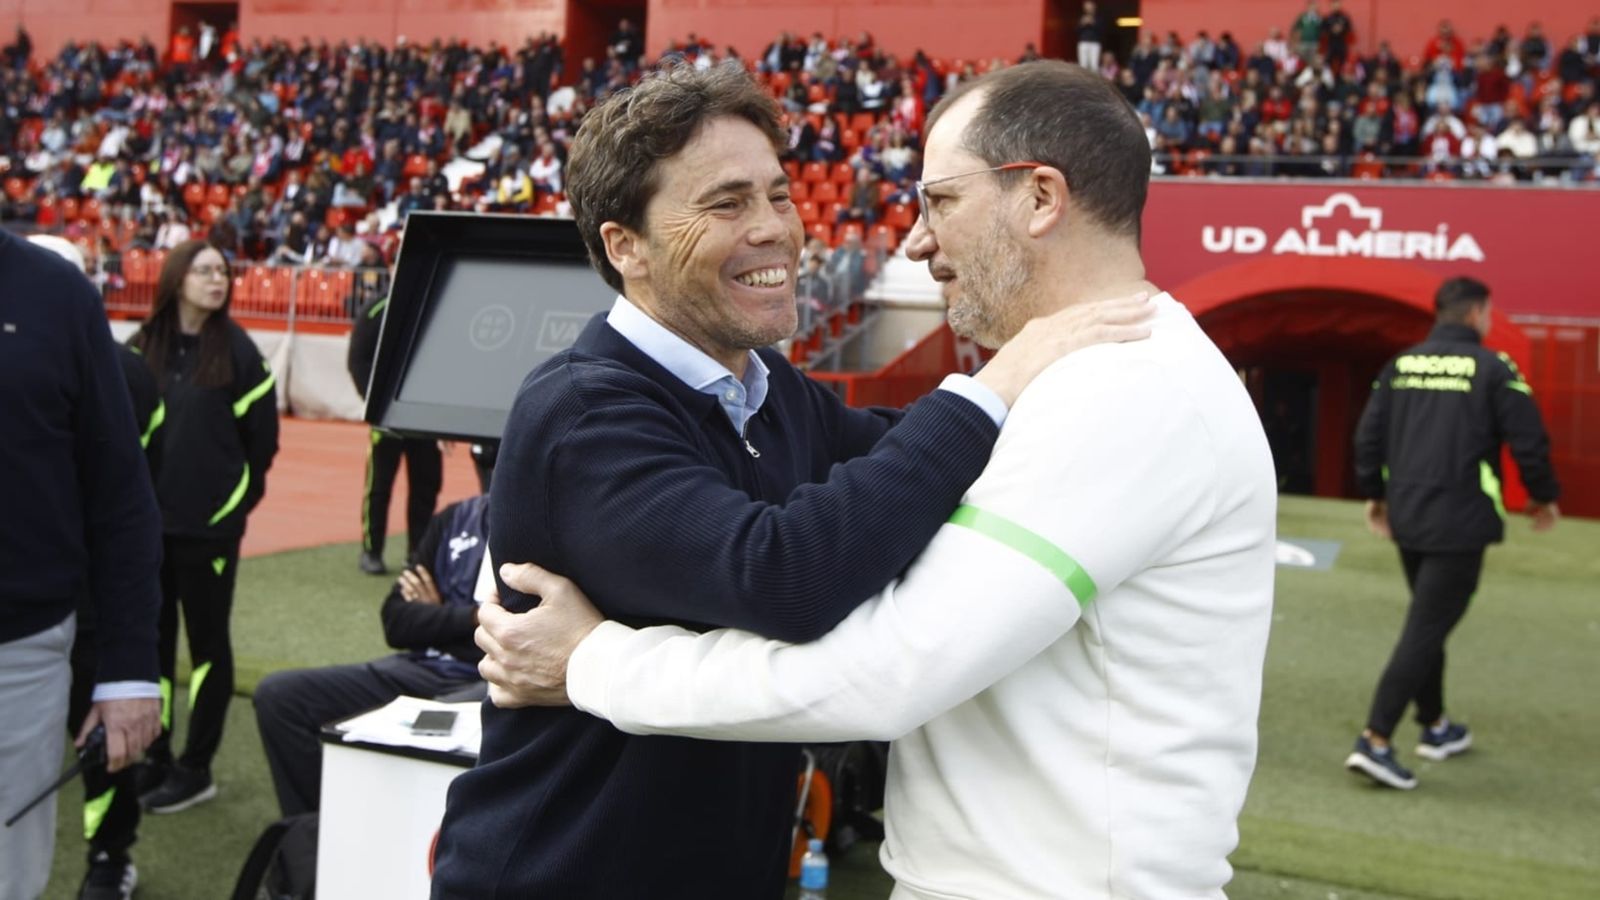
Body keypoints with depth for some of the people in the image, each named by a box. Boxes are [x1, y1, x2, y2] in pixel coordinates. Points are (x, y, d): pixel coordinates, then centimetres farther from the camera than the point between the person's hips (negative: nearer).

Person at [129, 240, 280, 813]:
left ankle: (195, 769, 13)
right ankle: (154, 760, 24)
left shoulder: (237, 350, -6)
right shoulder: (142, 347, 4)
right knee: (152, 640, 11)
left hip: (210, 523, -4)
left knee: (207, 642, 5)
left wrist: (240, 500, 1)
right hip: (149, 518, 4)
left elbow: (261, 434, -3)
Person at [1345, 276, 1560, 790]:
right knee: (1425, 629, -5)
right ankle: (1375, 742, -11)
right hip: (1459, 523, -6)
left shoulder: (1401, 366, 6)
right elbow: (1528, 441, -6)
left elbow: (1368, 435, 6)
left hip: (1406, 518, 6)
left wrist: (1375, 494, 19)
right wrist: (1543, 497, 10)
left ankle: (1435, 728, 33)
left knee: (1430, 622, 21)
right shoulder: (1493, 369, -7)